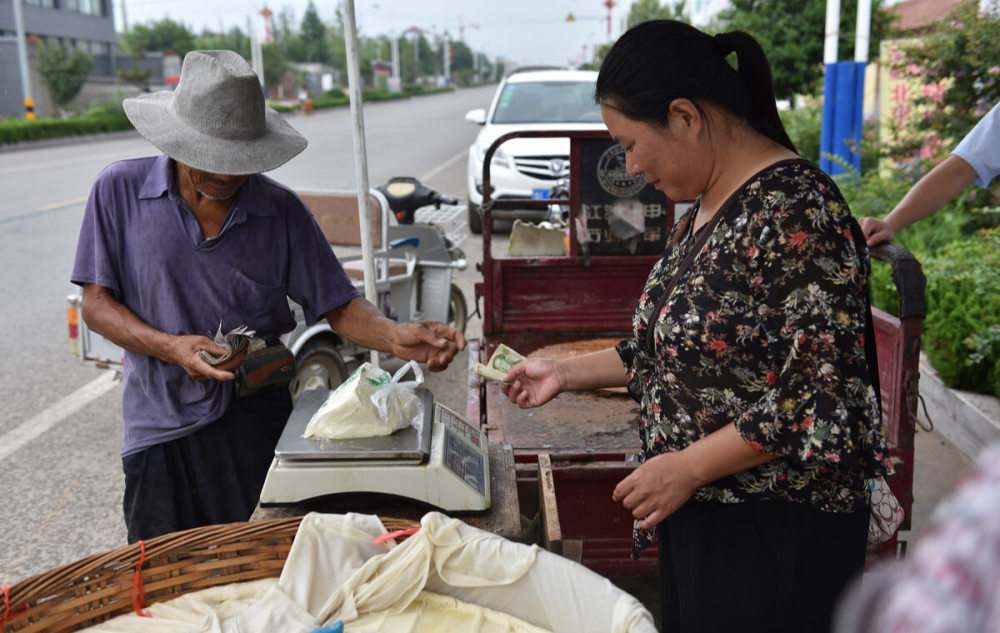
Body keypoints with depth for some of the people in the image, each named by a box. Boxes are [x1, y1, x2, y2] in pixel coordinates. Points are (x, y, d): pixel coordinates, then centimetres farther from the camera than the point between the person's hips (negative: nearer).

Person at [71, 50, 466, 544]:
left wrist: (397, 339, -23)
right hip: (161, 431, 0)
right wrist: (171, 348, -18)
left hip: (260, 424, 0)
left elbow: (338, 307, -2)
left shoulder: (281, 210, -1)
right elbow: (96, 302, -1)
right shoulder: (120, 190, -3)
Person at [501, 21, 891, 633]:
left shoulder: (796, 210, -23)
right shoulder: (706, 204, 7)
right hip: (695, 508, 9)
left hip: (778, 531, -9)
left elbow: (824, 395, -25)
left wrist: (687, 468, -20)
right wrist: (567, 373, 13)